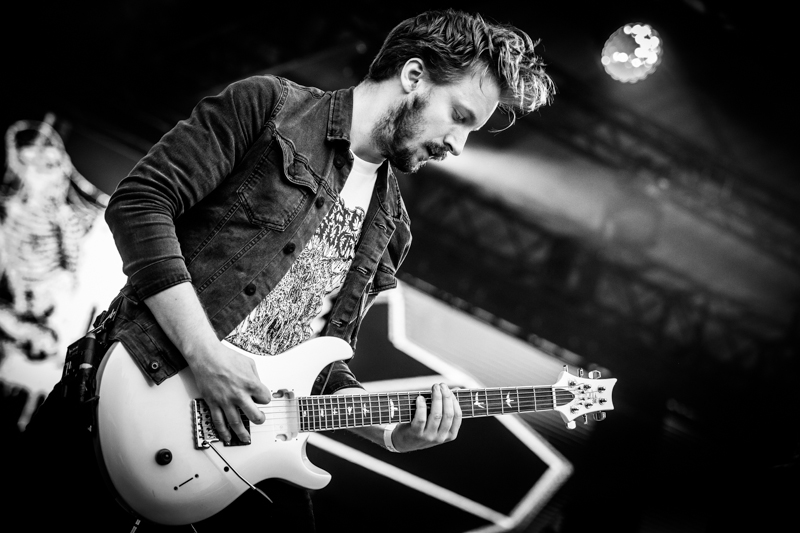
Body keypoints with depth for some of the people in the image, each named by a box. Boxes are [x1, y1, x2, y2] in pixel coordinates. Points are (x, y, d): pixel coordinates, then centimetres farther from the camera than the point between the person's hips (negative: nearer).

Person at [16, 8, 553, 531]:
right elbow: (138, 201, -13)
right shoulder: (268, 107, -4)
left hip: (253, 429, 6)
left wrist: (393, 432, -1)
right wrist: (206, 354, -19)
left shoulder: (388, 227, 15)